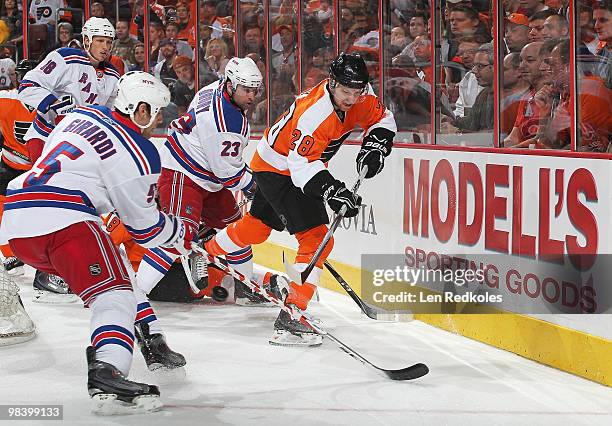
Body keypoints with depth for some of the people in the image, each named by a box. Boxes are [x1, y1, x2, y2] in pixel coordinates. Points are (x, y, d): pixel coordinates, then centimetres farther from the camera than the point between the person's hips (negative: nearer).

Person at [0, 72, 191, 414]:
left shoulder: (83, 115, 19)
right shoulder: (138, 153, -3)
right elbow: (144, 227, 2)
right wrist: (180, 234, 22)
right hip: (62, 221, -9)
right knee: (115, 291, -14)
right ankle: (106, 374, -35)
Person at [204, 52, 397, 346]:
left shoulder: (361, 96, -12)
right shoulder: (314, 113, -35)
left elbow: (382, 119, 6)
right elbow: (302, 165, -37)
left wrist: (374, 145, -13)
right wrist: (332, 191, -48)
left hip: (305, 163, 9)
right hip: (278, 166, -9)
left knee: (257, 226, 27)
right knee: (317, 238, -19)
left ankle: (206, 252, 52)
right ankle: (291, 315, -21)